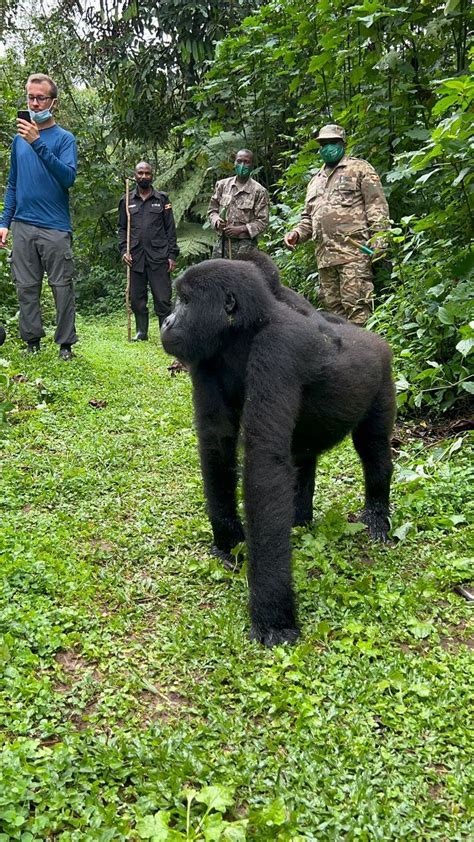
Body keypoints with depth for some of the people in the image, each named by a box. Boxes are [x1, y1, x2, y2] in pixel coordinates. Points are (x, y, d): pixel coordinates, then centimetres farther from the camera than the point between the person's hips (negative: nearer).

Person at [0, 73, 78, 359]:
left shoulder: (65, 138, 1)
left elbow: (68, 177, -15)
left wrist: (39, 145, -23)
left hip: (55, 227, -4)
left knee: (62, 287, -2)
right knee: (26, 287, 5)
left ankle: (66, 344, 5)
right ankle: (32, 340, 13)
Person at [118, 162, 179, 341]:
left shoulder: (162, 199, 7)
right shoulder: (127, 200, 11)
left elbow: (170, 228, 5)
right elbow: (122, 228, 13)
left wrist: (172, 255, -2)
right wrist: (124, 250, -2)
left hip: (159, 257, -2)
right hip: (135, 257, 2)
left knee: (162, 298, -5)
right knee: (137, 298, 7)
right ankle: (141, 332, 19)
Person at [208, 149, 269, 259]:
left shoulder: (259, 191, -2)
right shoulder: (222, 185, 10)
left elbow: (262, 221, -4)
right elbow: (212, 210, 16)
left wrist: (241, 229, -16)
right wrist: (217, 221, -7)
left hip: (245, 245, -4)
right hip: (222, 242, 4)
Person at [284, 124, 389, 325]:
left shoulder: (359, 168, 8)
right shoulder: (316, 180, 27)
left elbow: (377, 206, -1)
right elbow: (308, 217, 30)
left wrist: (378, 239, -12)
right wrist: (297, 233, 9)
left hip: (354, 249, -7)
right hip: (325, 254, 7)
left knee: (356, 303, -13)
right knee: (332, 305, 7)